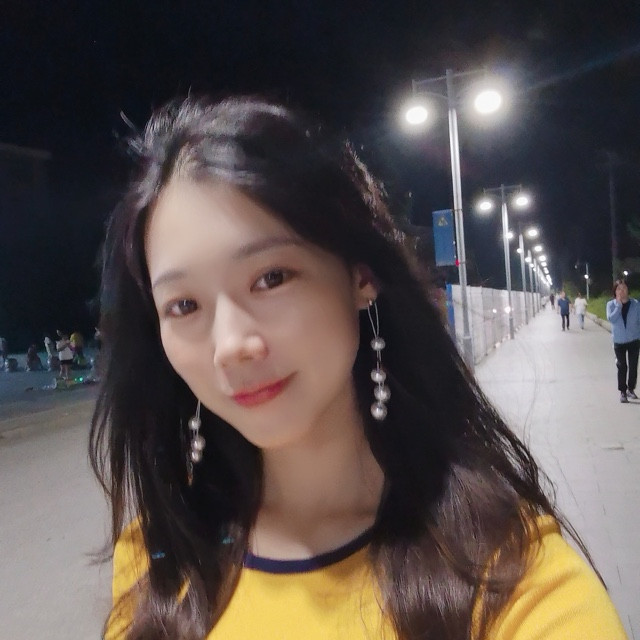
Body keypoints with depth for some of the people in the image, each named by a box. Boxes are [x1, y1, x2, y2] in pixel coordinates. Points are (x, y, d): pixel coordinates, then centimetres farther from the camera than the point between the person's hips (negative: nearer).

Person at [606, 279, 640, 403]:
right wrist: (619, 305, -23)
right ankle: (622, 392, 13)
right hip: (619, 341, -1)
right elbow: (611, 319, -21)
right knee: (622, 367, 3)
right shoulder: (611, 304, -7)